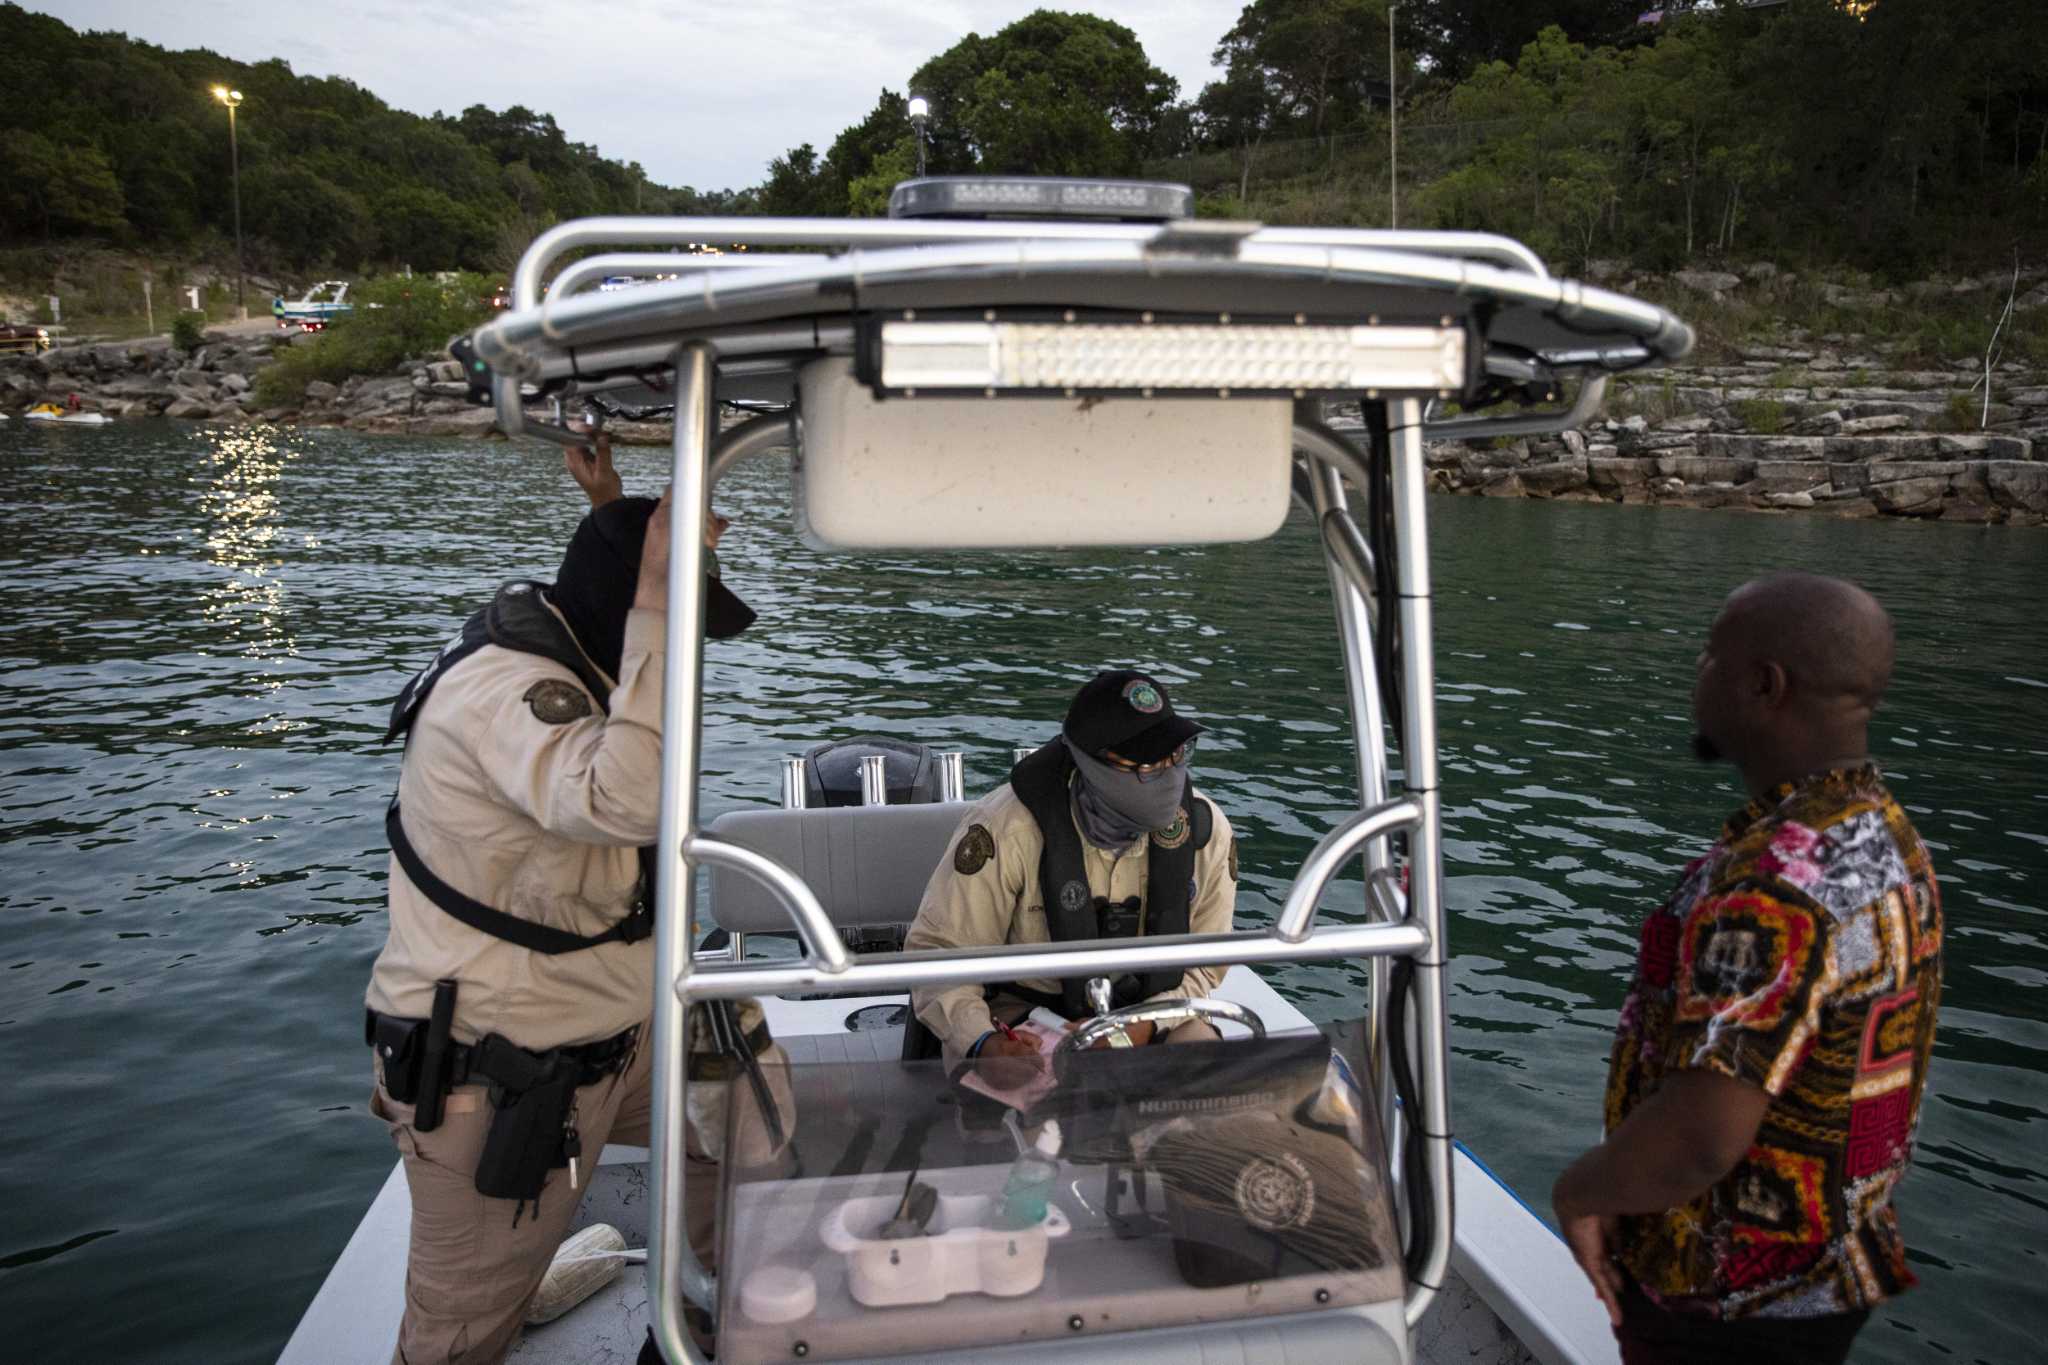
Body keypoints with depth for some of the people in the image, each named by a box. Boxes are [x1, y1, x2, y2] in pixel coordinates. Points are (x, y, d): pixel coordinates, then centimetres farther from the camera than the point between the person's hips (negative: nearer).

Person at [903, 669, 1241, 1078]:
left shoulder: (1205, 829, -11)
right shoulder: (1009, 829, -26)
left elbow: (1205, 959, 0)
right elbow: (938, 950, -18)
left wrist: (1145, 1024, -19)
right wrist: (982, 1042, -35)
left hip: (1146, 1009, 4)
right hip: (1017, 1007, -3)